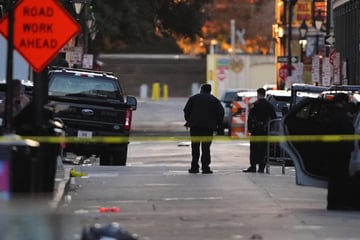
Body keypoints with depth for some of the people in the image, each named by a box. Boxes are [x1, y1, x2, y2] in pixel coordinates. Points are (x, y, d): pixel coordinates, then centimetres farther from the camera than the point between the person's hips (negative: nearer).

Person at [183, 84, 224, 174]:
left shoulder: (193, 98, 7)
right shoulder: (214, 100, 7)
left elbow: (186, 110, 3)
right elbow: (220, 112, 1)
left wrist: (188, 121, 14)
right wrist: (218, 123, 10)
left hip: (195, 126, 0)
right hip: (208, 126, 0)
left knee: (195, 147, 6)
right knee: (206, 148, 0)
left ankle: (194, 167, 5)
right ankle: (205, 168, -6)